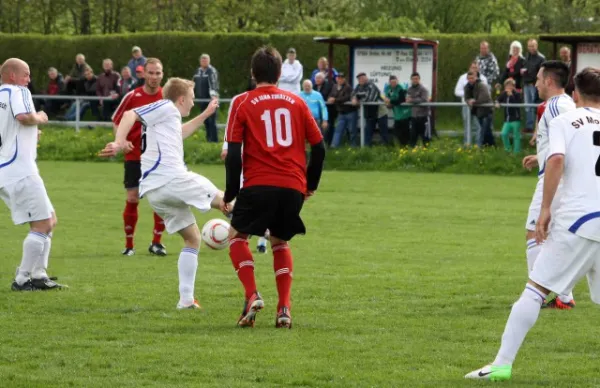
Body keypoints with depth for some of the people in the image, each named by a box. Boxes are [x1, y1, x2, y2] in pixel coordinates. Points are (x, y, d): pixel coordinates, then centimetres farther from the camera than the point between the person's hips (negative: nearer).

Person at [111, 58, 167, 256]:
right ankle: (129, 245, 9)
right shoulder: (132, 97, -5)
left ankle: (156, 242, 10)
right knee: (132, 199, -2)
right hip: (135, 156, -1)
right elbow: (116, 121, 5)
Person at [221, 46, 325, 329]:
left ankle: (252, 295, -7)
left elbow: (233, 152, -2)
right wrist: (311, 184, 24)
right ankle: (284, 308, 8)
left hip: (258, 185, -3)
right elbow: (319, 146, 11)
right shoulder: (296, 102, 12)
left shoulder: (242, 103, 4)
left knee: (237, 236, 15)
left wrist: (230, 194, 5)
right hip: (293, 188, 3)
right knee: (280, 242, 23)